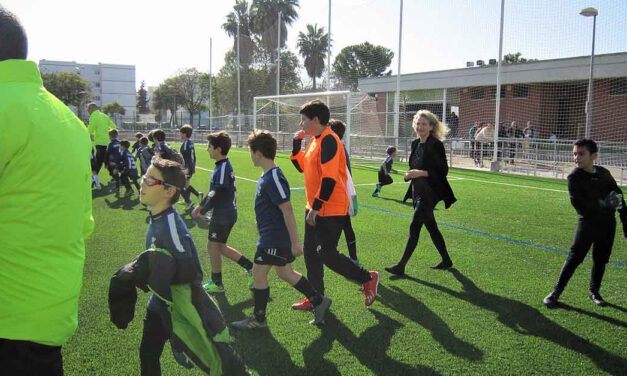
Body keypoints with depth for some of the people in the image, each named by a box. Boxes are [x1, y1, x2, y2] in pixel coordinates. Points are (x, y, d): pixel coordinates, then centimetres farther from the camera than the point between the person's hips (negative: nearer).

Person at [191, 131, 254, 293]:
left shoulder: (223, 168, -21)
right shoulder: (222, 166, 10)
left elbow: (217, 194, -22)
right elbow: (213, 191, 19)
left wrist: (202, 211, -13)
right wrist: (201, 205, 18)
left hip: (223, 215, -10)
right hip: (223, 214, 10)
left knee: (213, 246, 4)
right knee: (219, 246, 17)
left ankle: (216, 283, 18)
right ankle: (250, 267, 19)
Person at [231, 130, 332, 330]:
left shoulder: (273, 178, -23)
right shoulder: (268, 175, 8)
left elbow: (287, 210, -24)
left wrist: (295, 242, -23)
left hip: (274, 238, -10)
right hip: (272, 236, 10)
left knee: (258, 273, 3)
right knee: (285, 272, 17)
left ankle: (258, 319, 19)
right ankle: (319, 301, 25)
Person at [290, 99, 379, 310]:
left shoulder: (329, 141, -18)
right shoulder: (315, 140, 12)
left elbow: (329, 179, -24)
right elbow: (302, 167, 20)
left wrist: (316, 207, -22)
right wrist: (296, 144, 8)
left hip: (330, 210, -10)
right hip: (316, 209, 10)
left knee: (326, 255, -5)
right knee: (311, 253, 13)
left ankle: (368, 279, 13)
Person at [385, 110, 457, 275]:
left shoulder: (436, 145, -14)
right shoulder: (415, 144, 9)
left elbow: (443, 171, -15)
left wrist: (422, 173, -24)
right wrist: (410, 174, -1)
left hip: (430, 193, -8)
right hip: (418, 192, 8)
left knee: (414, 227, -8)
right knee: (431, 227, 16)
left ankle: (401, 266, -2)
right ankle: (446, 260, 31)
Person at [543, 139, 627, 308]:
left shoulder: (604, 173, 2)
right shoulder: (574, 177, -12)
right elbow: (578, 203, -21)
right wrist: (601, 204, -30)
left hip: (607, 224, 5)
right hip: (587, 223, -5)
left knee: (601, 260, 13)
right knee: (574, 258, -8)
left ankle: (594, 291, 30)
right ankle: (556, 292, -3)